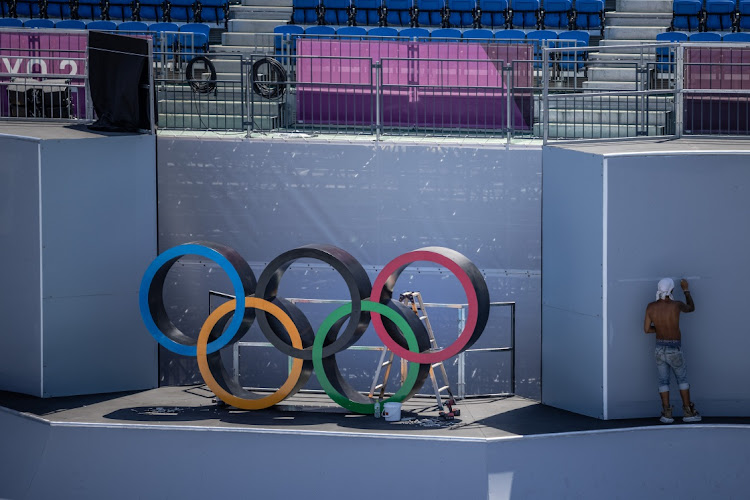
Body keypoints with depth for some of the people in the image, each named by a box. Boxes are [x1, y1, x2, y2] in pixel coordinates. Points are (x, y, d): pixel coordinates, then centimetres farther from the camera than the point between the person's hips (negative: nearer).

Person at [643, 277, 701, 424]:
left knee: (663, 381, 11)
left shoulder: (651, 307, -8)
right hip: (674, 350, -2)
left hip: (660, 349, 2)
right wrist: (686, 290, 18)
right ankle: (688, 412, 15)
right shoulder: (676, 305, -17)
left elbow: (647, 329, -1)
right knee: (682, 379, 14)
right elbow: (691, 308, 7)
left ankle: (667, 413, 6)